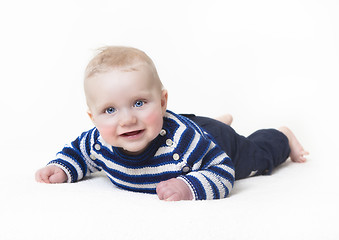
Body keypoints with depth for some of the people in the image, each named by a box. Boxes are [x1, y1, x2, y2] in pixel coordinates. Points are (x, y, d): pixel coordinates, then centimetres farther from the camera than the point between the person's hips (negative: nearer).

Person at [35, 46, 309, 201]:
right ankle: (222, 120, 67)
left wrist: (189, 187, -58)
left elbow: (223, 173, -41)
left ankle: (284, 136, 57)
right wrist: (61, 168, -28)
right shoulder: (98, 142, -33)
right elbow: (78, 150, -9)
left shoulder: (183, 138, -50)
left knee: (257, 153, 27)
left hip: (218, 143, -4)